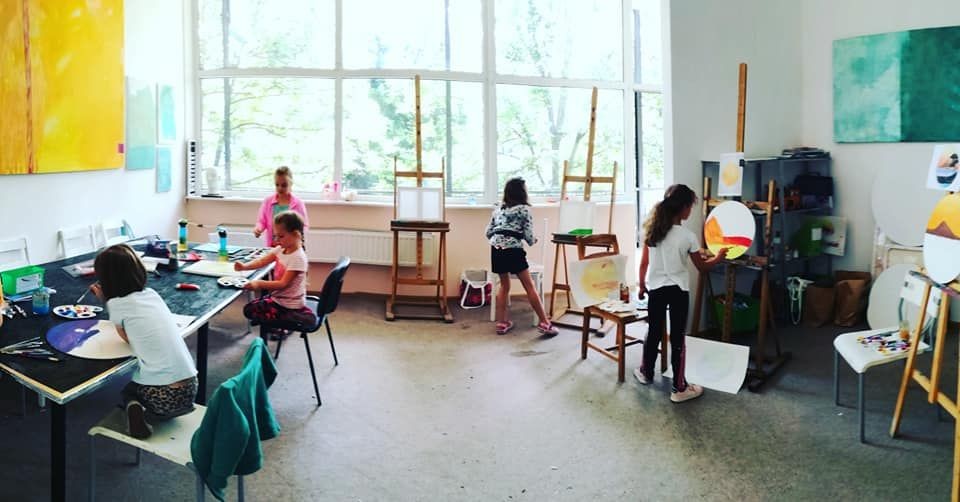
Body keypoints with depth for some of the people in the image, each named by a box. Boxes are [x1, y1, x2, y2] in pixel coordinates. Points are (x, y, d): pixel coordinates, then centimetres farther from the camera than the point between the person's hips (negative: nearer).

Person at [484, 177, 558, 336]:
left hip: (496, 249, 5)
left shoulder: (498, 209, 19)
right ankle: (544, 323, 3)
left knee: (504, 285, 18)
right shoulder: (524, 209, 5)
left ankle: (502, 323, 18)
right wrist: (532, 241, 22)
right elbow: (528, 235, 1)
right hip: (513, 250, -5)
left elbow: (488, 233, 18)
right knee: (529, 286, 1)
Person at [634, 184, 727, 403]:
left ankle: (646, 372, 35)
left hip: (655, 289, 3)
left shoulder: (652, 230, -3)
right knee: (677, 338, 2)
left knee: (654, 332, 19)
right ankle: (679, 388, 9)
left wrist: (642, 286, 16)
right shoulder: (687, 236, -12)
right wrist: (719, 257, 18)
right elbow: (701, 266, 0)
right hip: (678, 290, -3)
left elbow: (644, 263, 2)